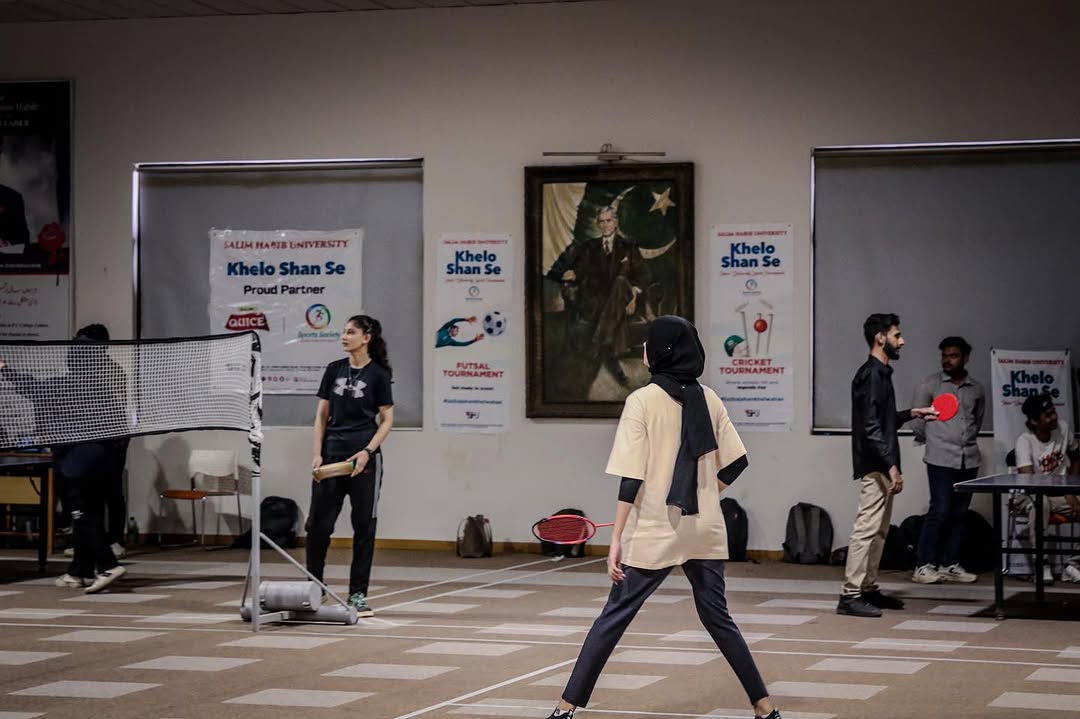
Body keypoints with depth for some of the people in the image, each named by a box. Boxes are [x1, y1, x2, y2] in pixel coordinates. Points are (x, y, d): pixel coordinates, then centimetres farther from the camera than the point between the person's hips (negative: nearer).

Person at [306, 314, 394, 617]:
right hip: (331, 455, 4)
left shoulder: (378, 374, -3)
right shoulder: (334, 370, 7)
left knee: (364, 526, 1)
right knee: (318, 524, 2)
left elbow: (387, 419, -2)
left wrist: (367, 452, -13)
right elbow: (322, 414, 10)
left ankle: (358, 595, 8)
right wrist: (317, 453, 1)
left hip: (363, 458, -3)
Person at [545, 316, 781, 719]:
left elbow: (632, 479, -12)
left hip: (654, 533, -4)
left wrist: (616, 539, -10)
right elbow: (735, 462, 7)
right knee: (717, 618, 16)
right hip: (705, 531, 4)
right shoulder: (709, 399, 4)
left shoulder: (643, 401, -9)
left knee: (614, 618, 3)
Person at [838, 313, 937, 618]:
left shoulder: (881, 373, 16)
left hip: (881, 467, 10)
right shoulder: (871, 375, -15)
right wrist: (891, 466, -24)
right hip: (874, 466, -10)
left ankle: (868, 589, 20)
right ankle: (850, 595, -10)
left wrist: (912, 413, 21)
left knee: (878, 530, 14)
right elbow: (870, 427, -21)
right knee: (867, 528, -11)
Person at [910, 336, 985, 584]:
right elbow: (916, 419, 4)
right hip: (940, 459, -4)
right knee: (939, 511, -10)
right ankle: (924, 566, -5)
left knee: (959, 514, 6)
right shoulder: (930, 385, -1)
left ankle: (950, 564, 13)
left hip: (969, 459, 4)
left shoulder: (977, 390, 10)